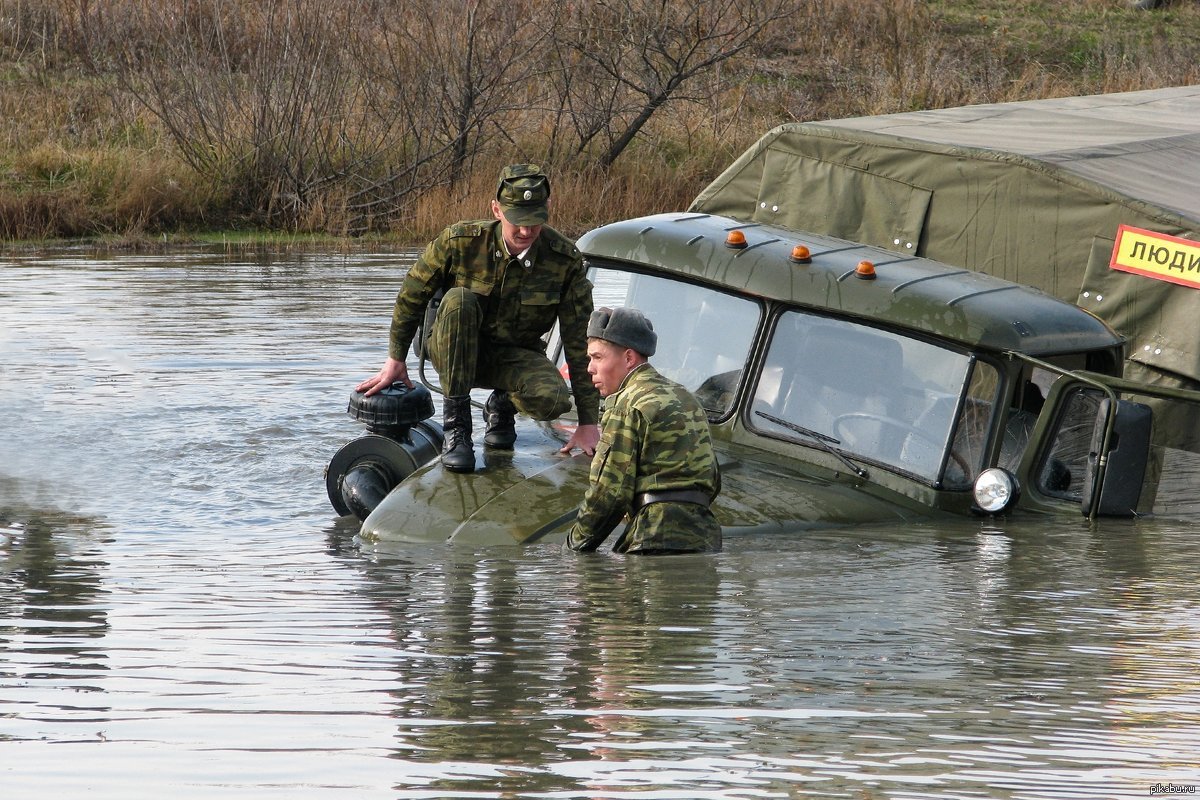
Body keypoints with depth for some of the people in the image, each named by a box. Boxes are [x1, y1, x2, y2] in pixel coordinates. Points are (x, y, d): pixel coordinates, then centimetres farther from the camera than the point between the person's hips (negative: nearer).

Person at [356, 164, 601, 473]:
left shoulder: (566, 260, -15)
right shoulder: (460, 242, -18)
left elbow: (579, 341, -10)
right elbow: (411, 295, -3)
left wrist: (588, 422, -11)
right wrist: (395, 360, 2)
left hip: (513, 357, 1)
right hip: (452, 352, -1)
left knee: (553, 400, -33)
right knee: (459, 299, -34)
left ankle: (503, 405, 7)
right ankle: (456, 423, -25)